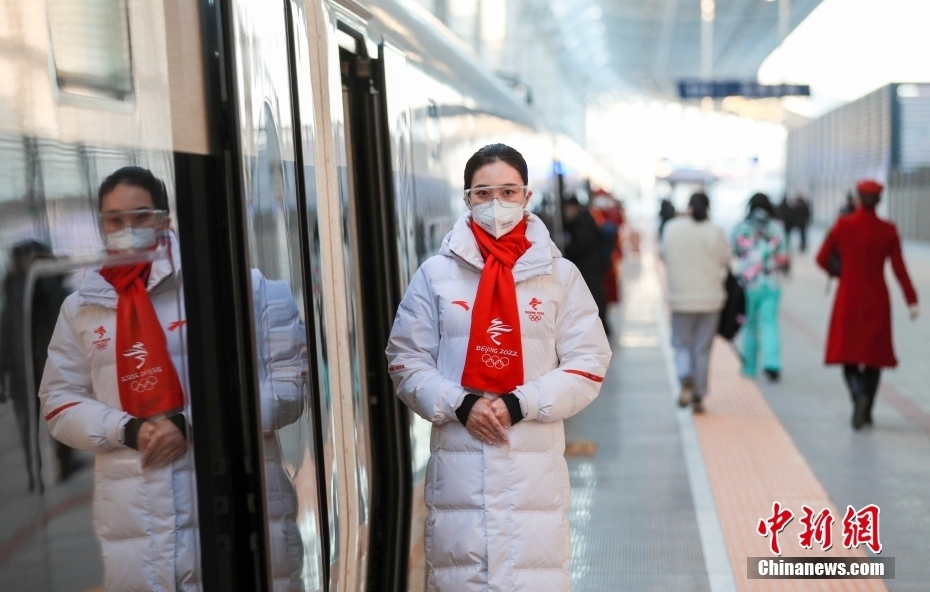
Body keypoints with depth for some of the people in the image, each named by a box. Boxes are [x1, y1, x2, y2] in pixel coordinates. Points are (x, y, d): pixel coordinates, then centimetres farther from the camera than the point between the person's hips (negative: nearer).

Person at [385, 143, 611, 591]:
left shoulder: (560, 275, 5)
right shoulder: (436, 273, 5)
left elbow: (587, 365, 3)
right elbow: (407, 360, 6)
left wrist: (520, 404, -11)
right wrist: (459, 405, -11)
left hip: (535, 459, 0)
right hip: (458, 457, 0)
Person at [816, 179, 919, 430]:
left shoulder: (842, 226, -7)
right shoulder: (888, 230, -6)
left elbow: (822, 258, -1)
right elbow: (899, 268, -7)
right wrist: (912, 301, -2)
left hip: (848, 298, -1)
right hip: (877, 300, 1)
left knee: (848, 352, 7)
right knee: (874, 353, 13)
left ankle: (859, 395, -21)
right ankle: (866, 410, 16)